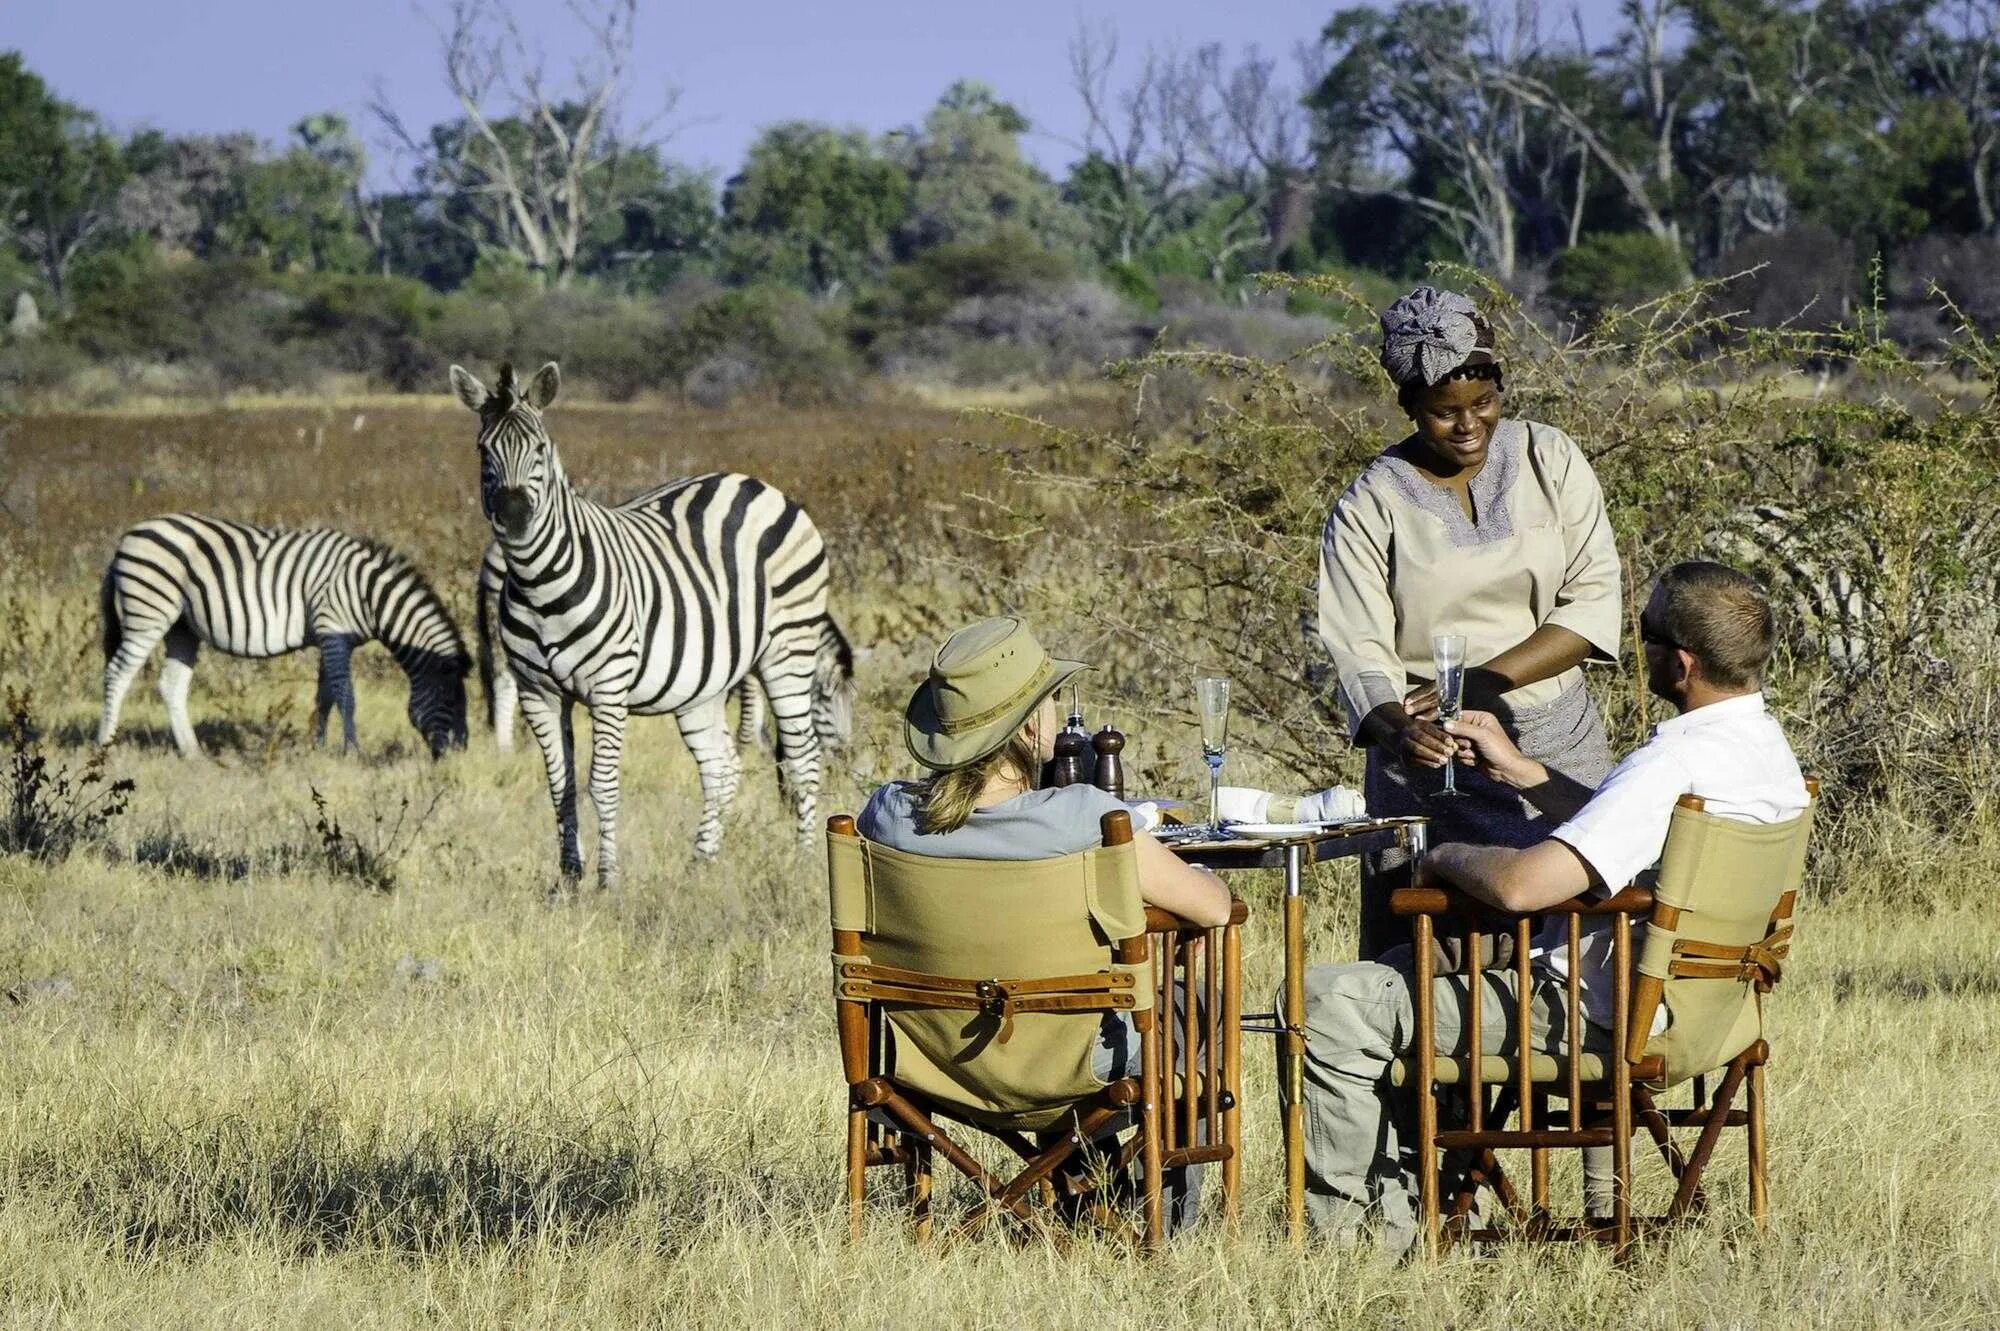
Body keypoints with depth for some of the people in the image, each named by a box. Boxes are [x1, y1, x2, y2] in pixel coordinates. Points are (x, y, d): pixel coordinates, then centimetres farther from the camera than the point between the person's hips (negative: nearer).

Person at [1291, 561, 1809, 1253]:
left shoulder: (1677, 767, -28)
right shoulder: (1763, 743, 4)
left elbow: (1519, 885, -33)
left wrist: (1450, 856, -12)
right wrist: (1522, 772, 17)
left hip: (1584, 1015, -11)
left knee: (1326, 1003, -9)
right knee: (1402, 968, 28)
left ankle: (1353, 1223, 4)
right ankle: (1413, 1203, 28)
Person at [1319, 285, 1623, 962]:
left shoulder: (1549, 460, 4)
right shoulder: (1369, 508, 0)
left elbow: (1594, 602, -2)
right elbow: (1360, 656, -7)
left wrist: (1483, 680, -14)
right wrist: (1401, 730, -29)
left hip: (1556, 753, 1)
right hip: (1430, 764, -1)